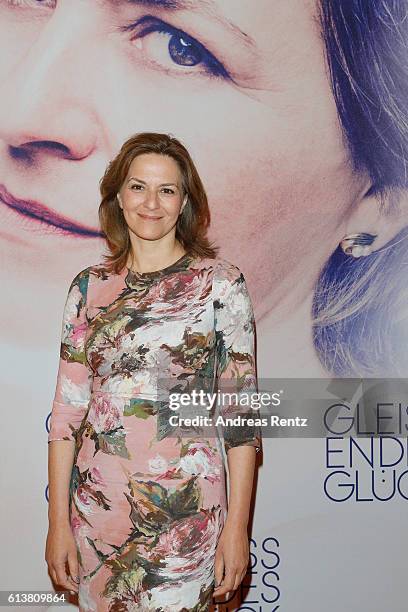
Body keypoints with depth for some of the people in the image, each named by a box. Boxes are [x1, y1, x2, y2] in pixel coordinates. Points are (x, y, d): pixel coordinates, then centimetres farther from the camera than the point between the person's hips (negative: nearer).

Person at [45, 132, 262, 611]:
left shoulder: (220, 282, -5)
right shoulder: (90, 287, 4)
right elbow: (68, 409, 4)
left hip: (187, 513, -3)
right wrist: (58, 520, 1)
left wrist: (238, 525, -8)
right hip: (97, 508, 3)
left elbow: (241, 411, -6)